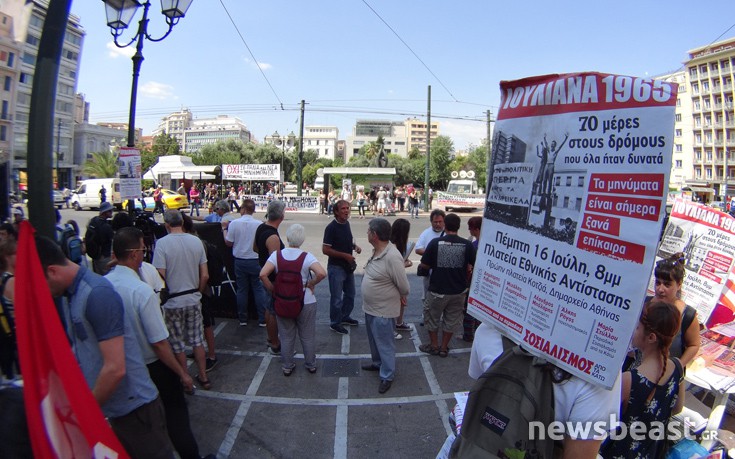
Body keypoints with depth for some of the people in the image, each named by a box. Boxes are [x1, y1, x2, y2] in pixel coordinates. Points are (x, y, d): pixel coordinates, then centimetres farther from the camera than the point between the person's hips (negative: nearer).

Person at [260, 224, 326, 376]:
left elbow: (263, 274, -19)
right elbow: (322, 273, -29)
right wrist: (311, 284, -11)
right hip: (306, 302, -1)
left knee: (286, 337, 18)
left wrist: (273, 290, -6)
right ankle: (311, 365, 31)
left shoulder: (277, 254, -10)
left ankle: (287, 366, 30)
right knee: (308, 336, 17)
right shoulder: (307, 257, -14)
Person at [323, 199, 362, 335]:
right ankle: (335, 323, 19)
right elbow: (325, 250, -21)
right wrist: (345, 255, -22)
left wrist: (355, 246, 0)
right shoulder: (331, 227, -19)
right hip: (336, 267, -8)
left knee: (350, 293, 21)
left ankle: (345, 317, 39)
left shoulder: (346, 224, 4)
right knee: (337, 297, 3)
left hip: (348, 266, 8)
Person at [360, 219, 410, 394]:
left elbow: (404, 287, -21)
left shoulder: (392, 257, -30)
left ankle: (387, 376, 25)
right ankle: (377, 363, 48)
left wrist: (399, 297, -2)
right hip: (370, 308, 9)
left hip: (383, 311, -9)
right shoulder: (376, 251, -2)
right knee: (374, 339, 26)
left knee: (385, 344, 8)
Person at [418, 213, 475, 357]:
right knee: (451, 320, 19)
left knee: (431, 318, 20)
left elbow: (424, 265, -8)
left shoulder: (435, 242, -13)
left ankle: (434, 346, 31)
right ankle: (444, 348, 28)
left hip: (438, 290, -2)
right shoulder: (467, 244, -11)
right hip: (458, 291, 2)